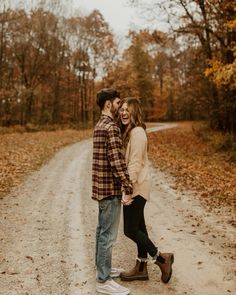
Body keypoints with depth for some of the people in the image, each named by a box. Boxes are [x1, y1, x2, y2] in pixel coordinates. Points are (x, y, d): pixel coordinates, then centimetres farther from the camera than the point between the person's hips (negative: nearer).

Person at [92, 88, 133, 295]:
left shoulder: (100, 125, 14)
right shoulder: (111, 127, -18)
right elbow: (117, 160, -24)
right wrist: (128, 187, -19)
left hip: (102, 186, 10)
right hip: (110, 187, -10)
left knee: (102, 230, 18)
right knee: (108, 234, -3)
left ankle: (103, 269, 31)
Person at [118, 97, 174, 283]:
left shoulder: (137, 132, -17)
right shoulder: (128, 131, 13)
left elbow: (135, 164, -22)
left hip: (137, 186, -10)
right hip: (135, 186, 10)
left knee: (130, 230, -3)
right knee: (138, 227, 14)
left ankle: (162, 258, 11)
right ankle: (141, 268, 25)